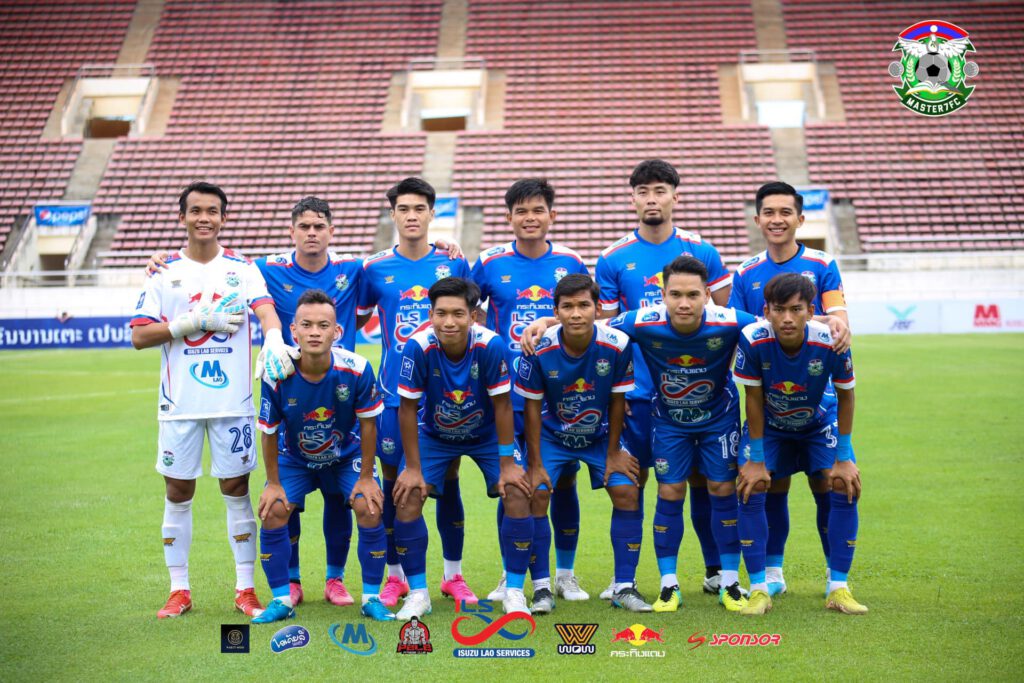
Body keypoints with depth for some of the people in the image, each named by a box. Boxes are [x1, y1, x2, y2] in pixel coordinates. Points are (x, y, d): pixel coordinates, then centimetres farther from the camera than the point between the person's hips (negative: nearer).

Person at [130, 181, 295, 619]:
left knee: (236, 490, 3)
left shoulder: (241, 269, 5)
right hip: (179, 402, 1)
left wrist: (273, 340, -35)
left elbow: (265, 308, -13)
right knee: (178, 492, 5)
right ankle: (179, 591, 16)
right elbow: (139, 336, -2)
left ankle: (245, 590, 12)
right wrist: (198, 322, -12)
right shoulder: (163, 272, 5)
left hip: (233, 400, -1)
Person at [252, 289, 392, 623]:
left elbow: (367, 423, -14)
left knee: (369, 508, -20)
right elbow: (269, 432, -12)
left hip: (347, 456, -1)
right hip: (296, 458, 1)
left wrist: (366, 477, -10)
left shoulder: (357, 370, -29)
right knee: (272, 511, -17)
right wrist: (273, 483, -7)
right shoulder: (277, 376, -28)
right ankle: (282, 600, 2)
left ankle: (371, 597, -1)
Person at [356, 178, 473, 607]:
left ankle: (453, 575, 19)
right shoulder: (374, 269, 1)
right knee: (393, 480, 4)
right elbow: (354, 321, 13)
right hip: (394, 391, 0)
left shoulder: (453, 263, 3)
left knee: (448, 480, 5)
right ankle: (395, 576, 19)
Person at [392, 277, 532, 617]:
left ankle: (514, 591, 2)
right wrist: (413, 468, -16)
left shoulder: (491, 345, -31)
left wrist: (507, 464, -17)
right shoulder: (418, 347, -30)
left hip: (486, 434, 0)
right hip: (434, 435, 0)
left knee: (518, 493, -16)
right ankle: (418, 594, 2)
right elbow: (408, 408, -19)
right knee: (407, 497, -15)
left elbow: (502, 405, -20)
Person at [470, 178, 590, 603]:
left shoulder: (571, 263, 2)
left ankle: (565, 574, 22)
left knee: (563, 482, 7)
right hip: (507, 396, -1)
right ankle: (513, 575, 18)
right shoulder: (490, 263, -1)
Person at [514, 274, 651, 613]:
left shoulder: (617, 345, -23)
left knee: (627, 492, -12)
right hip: (552, 435, -1)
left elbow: (617, 401, -9)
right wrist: (535, 464, -11)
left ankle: (624, 587, 2)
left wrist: (613, 453, -4)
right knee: (536, 494, -16)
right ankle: (541, 589, -3)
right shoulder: (539, 350, -24)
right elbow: (532, 407, -13)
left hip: (600, 434, 1)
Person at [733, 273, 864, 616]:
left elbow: (845, 396, -15)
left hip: (820, 422, 1)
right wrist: (756, 460, -17)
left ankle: (838, 588, 1)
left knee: (846, 488, -13)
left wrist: (843, 458, -13)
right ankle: (758, 589, -4)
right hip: (769, 424, 0)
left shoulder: (831, 342, -32)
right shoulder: (752, 340, -33)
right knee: (750, 488, -16)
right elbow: (754, 399, -20)